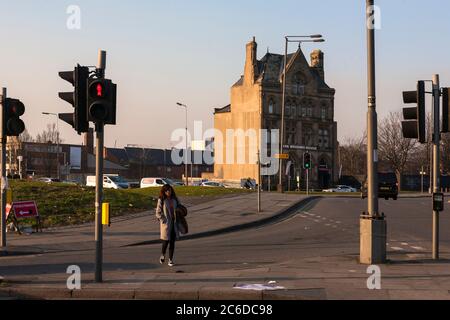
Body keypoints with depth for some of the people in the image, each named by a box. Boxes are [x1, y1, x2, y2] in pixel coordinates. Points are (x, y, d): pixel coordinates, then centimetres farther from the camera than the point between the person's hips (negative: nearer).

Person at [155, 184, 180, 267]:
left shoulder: (174, 199, 7)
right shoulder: (161, 200, -5)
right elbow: (158, 213, -6)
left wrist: (177, 220, 4)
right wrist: (164, 221, -13)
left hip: (174, 224, 4)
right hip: (166, 224, -4)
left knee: (172, 242, 3)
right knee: (166, 241, -4)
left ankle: (170, 260, 10)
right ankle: (162, 255, 24)